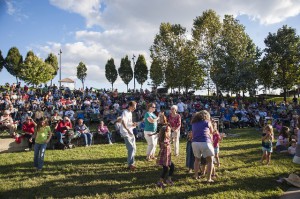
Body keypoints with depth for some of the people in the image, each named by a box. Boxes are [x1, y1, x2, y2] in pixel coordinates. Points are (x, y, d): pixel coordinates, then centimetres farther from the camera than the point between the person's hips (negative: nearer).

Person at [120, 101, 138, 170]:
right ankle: (130, 164, -6)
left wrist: (133, 124, 2)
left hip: (131, 133, 10)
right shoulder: (125, 112, -13)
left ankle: (131, 163, 24)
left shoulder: (130, 113, 16)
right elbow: (123, 122, -26)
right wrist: (128, 130, -38)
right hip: (126, 133, -10)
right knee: (131, 148, -13)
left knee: (134, 148, 13)